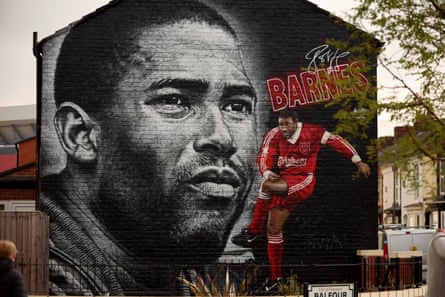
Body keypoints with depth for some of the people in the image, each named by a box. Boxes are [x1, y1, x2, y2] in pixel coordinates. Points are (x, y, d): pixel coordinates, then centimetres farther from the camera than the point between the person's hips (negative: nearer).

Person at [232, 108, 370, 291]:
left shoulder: (312, 132, -10)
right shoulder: (274, 135, -3)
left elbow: (337, 141, -2)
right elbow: (263, 158, -7)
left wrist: (358, 162, 1)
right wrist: (268, 173, -30)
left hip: (303, 182, -5)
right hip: (282, 183, 5)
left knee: (266, 186, -30)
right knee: (274, 228, 2)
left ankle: (252, 233, -18)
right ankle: (275, 276, 15)